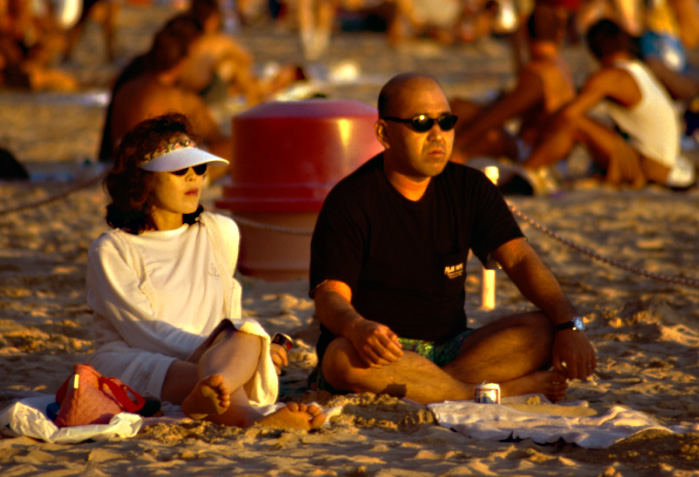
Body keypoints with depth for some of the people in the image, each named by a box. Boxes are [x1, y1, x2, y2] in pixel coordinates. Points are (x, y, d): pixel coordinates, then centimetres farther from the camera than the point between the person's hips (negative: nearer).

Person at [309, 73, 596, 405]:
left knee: (542, 331, -19)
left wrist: (569, 325, -19)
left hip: (451, 348, 4)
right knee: (344, 358, -40)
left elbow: (520, 259, -1)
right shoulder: (351, 200, -8)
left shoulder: (469, 188, 7)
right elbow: (330, 295, -17)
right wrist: (357, 328, -42)